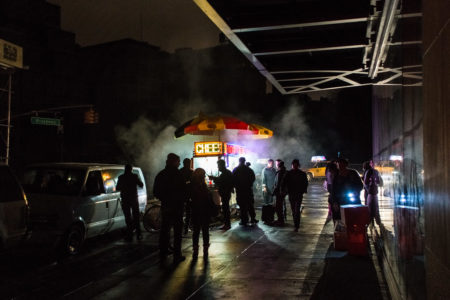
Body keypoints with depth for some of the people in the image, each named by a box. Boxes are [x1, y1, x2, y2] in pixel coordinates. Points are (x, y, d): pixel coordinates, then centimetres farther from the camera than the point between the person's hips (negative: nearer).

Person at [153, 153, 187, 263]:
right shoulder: (177, 174, -16)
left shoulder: (160, 175, 4)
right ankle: (177, 255, 1)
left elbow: (156, 192, 10)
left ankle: (163, 250, 31)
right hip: (176, 206, -6)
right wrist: (183, 200, 3)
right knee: (177, 231, -1)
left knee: (164, 228, 19)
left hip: (165, 206, 7)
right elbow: (184, 191, -16)